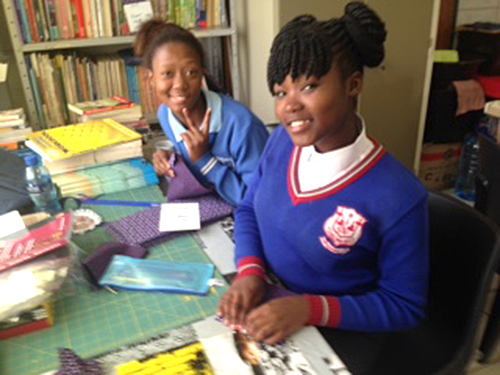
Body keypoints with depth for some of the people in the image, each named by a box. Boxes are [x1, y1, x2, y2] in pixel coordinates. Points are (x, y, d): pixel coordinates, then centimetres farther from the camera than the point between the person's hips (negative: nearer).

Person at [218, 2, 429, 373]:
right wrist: (249, 271, -14)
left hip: (336, 337, -4)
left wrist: (311, 309, -25)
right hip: (266, 306, 5)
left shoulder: (398, 197, -25)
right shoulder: (283, 140, -9)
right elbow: (249, 209, 4)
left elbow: (404, 306, -14)